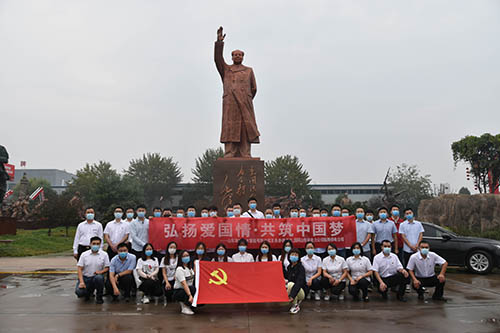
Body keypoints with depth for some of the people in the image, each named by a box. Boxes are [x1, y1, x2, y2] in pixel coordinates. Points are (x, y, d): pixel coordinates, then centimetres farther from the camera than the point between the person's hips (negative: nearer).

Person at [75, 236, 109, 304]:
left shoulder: (104, 254, 1)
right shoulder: (84, 254, 1)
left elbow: (107, 268, 2)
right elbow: (80, 269, -3)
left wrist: (100, 272, -20)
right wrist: (81, 282, -15)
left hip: (97, 276, -1)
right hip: (85, 277, 1)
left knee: (99, 278, -37)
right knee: (79, 292, -24)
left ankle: (99, 296, -8)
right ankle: (89, 292, 16)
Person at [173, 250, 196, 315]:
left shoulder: (190, 268, 8)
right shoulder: (179, 269, -17)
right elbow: (184, 284, -29)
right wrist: (190, 295, -38)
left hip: (188, 290, 7)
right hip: (178, 292, -7)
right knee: (193, 288, -34)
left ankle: (184, 303, 8)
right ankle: (184, 307, -16)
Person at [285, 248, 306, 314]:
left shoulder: (300, 268, -16)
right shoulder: (289, 267, 5)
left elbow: (299, 283, -30)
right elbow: (287, 278, 16)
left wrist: (292, 296, -40)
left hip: (300, 292, -7)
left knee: (290, 284, -34)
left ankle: (295, 306, -15)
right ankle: (297, 301, 8)